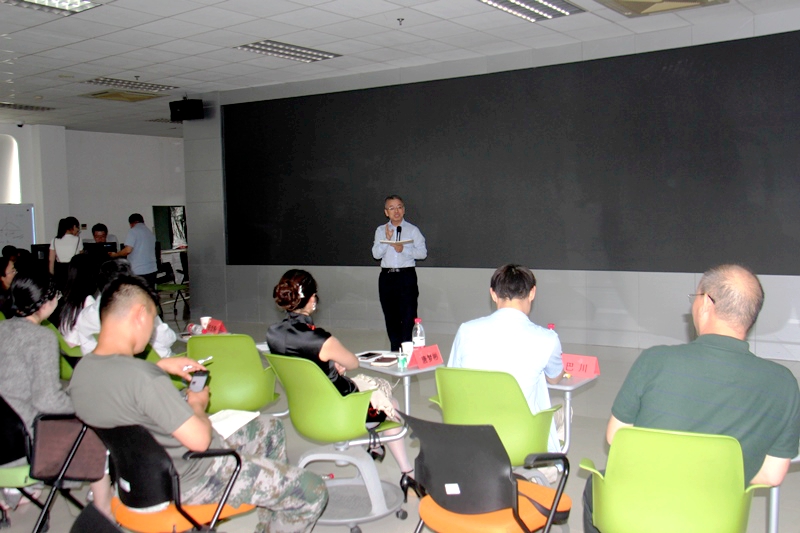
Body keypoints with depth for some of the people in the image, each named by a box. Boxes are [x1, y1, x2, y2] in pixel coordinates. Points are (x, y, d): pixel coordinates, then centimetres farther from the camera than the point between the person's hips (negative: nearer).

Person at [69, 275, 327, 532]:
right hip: (191, 482, -10)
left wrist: (162, 366, 9)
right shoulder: (142, 377, -34)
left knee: (269, 428, 26)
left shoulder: (81, 370, -5)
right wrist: (198, 405, -9)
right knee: (311, 490, -6)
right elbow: (199, 439, -30)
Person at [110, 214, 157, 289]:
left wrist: (115, 254, 1)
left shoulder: (133, 231, -6)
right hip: (152, 270, 6)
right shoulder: (150, 233, 15)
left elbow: (128, 250, -16)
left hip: (138, 271, -6)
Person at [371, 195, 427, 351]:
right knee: (390, 315, 9)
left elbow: (422, 253, -4)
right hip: (387, 277, 3)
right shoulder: (381, 230, 10)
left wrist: (404, 249, -15)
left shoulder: (413, 230, 2)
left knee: (408, 315, -6)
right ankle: (395, 349, 20)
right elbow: (376, 254, 1)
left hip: (407, 276, -3)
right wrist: (387, 239, -12)